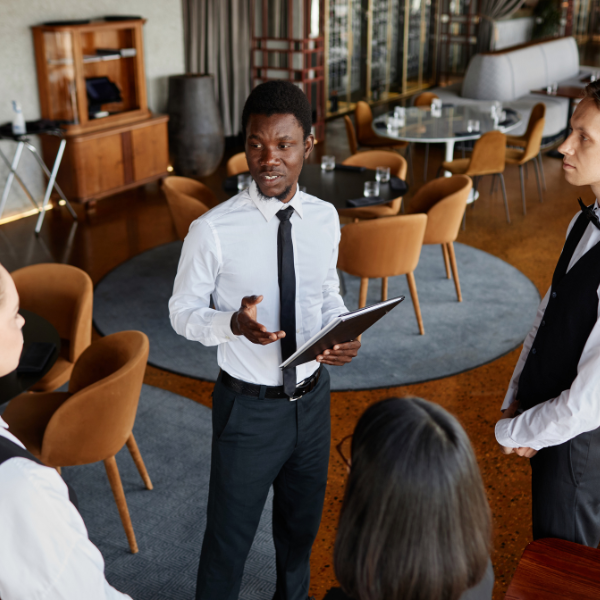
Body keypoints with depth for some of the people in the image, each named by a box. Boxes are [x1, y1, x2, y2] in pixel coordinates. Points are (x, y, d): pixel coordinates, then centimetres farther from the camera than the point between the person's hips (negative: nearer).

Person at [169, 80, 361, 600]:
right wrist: (234, 324, -30)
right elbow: (183, 311, -9)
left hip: (312, 396, 5)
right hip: (248, 406, -5)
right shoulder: (213, 231, -21)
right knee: (230, 535, 13)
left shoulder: (325, 219, -6)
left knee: (302, 519, 27)